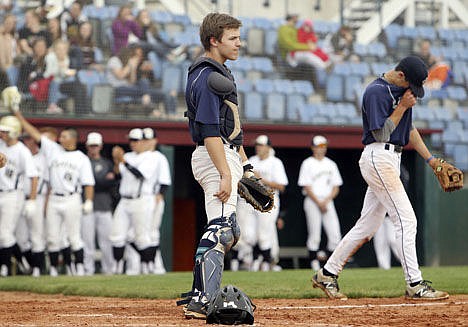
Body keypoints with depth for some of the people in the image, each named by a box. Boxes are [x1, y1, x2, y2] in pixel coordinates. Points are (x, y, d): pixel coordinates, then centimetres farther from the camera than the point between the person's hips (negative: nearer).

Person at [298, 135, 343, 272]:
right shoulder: (307, 164, 0)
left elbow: (336, 187, 11)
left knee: (335, 235, -5)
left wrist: (326, 201, -5)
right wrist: (319, 203, -13)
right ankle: (314, 263, -3)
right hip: (312, 202, -4)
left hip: (328, 201, 4)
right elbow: (307, 187, -6)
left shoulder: (330, 164, 14)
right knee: (314, 235, -7)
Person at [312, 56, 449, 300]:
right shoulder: (376, 92, -13)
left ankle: (327, 275, 16)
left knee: (368, 224, 10)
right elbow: (381, 134, -16)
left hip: (392, 160, 10)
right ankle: (415, 286, -12)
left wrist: (429, 158, 15)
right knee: (405, 219, -12)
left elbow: (408, 129, 23)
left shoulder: (402, 91, 16)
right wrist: (402, 107, -13)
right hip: (378, 158, -10)